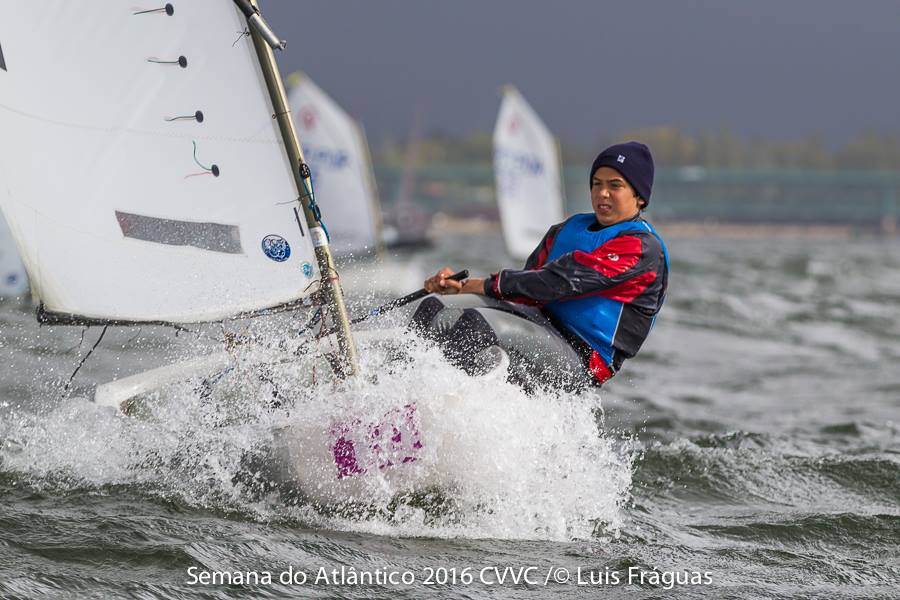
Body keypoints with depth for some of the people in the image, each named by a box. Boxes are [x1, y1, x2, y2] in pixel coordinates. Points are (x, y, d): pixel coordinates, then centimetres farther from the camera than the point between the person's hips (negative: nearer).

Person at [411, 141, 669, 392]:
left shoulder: (643, 249, -6)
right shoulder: (568, 230, 22)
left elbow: (564, 280, -13)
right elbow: (527, 292, 18)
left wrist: (490, 285, -8)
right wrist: (462, 287, 1)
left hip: (578, 360, -8)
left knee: (476, 323, -31)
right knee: (435, 310, -13)